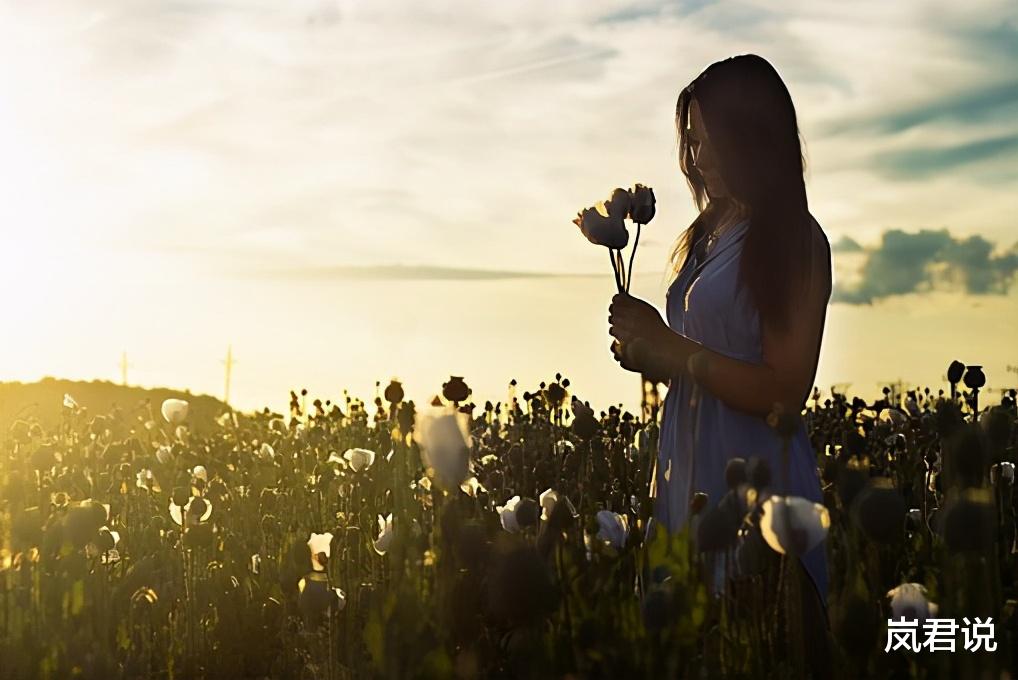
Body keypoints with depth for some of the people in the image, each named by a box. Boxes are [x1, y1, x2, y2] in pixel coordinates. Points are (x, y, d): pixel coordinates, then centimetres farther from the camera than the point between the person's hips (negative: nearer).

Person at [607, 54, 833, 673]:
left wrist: (669, 344, -16)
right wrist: (651, 357, 1)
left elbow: (783, 393, -17)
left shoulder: (792, 240, -10)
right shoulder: (710, 234, 13)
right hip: (689, 477, 8)